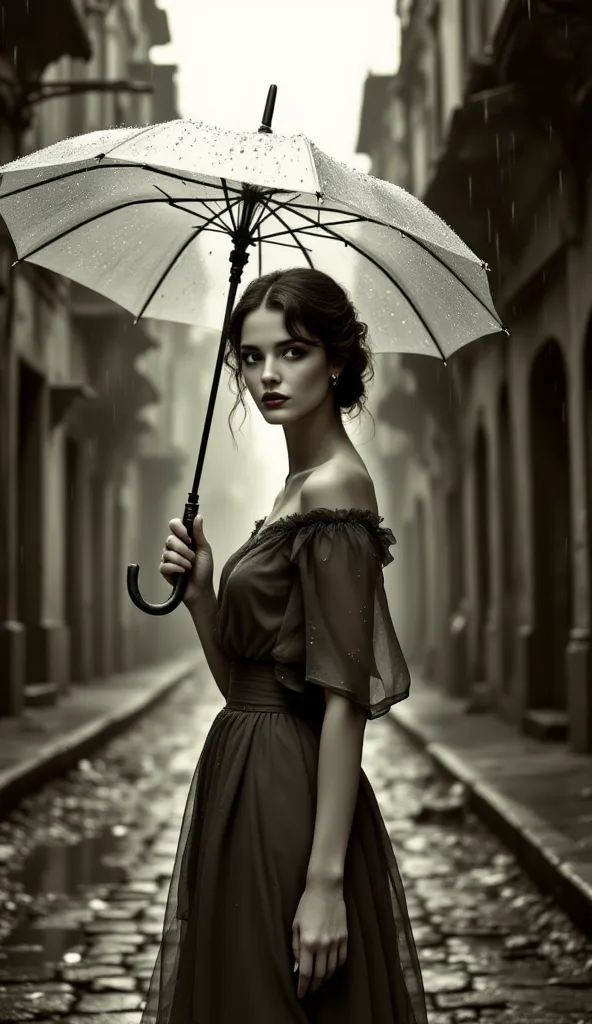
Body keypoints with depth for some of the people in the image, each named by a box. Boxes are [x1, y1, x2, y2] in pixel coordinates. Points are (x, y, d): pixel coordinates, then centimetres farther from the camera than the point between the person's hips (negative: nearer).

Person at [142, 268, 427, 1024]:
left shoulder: (334, 487, -14)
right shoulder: (296, 487, 13)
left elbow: (346, 699, -20)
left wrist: (326, 878, -23)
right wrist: (198, 591, -1)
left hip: (288, 797, -9)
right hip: (244, 786, 9)